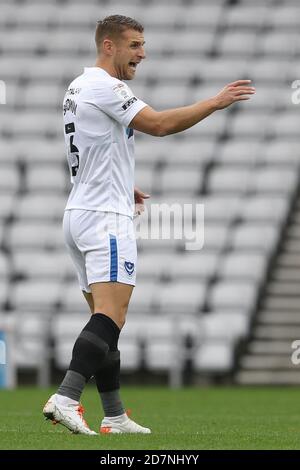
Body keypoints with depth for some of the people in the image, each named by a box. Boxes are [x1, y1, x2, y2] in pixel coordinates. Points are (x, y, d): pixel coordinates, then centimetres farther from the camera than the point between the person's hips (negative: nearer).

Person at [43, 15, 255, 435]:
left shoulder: (78, 88, 19)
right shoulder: (104, 86, -12)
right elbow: (158, 124, -19)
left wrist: (121, 187, 25)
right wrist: (217, 102, -15)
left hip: (78, 214, 10)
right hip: (106, 217, -10)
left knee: (106, 320, 10)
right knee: (111, 317, -17)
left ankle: (114, 417, 12)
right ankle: (65, 399, -28)